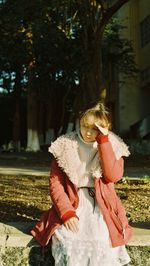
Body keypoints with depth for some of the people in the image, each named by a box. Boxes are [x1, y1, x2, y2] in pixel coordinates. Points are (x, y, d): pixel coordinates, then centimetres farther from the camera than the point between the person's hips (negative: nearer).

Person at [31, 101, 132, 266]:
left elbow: (113, 176, -14)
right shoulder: (65, 146, 1)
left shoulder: (113, 146, 3)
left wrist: (103, 141, -16)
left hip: (101, 207, 0)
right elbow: (55, 184, -2)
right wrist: (67, 213, -16)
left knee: (102, 242, -29)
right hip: (72, 206, 0)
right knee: (68, 241, -28)